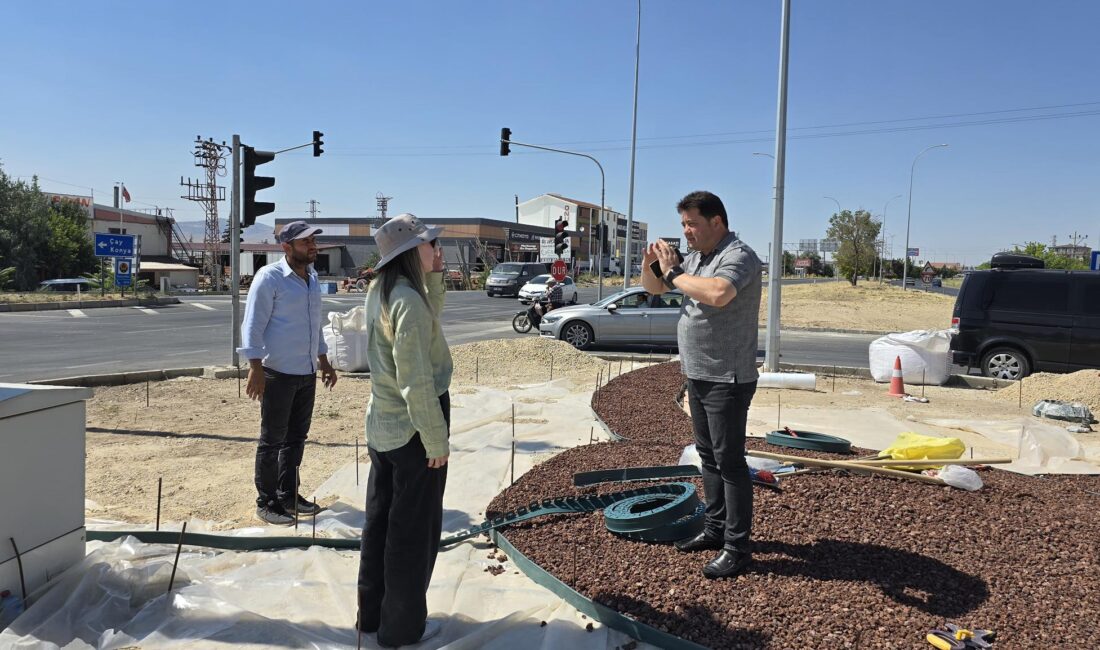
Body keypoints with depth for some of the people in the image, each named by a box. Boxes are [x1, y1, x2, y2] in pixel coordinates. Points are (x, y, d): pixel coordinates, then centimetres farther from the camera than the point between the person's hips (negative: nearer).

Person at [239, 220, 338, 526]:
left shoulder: (312, 277, 12)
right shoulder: (269, 277, -11)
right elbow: (253, 325, -14)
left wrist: (324, 361, 20)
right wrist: (255, 367, -21)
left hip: (307, 373, 7)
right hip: (278, 373, -7)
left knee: (297, 437, 14)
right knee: (272, 440, 2)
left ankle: (288, 495, 27)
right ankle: (266, 502, 13)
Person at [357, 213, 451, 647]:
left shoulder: (379, 290, 3)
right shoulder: (408, 301, -23)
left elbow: (430, 320, 17)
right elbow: (416, 382, -23)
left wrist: (434, 276, 4)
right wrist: (436, 440, -17)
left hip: (382, 424, 9)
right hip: (413, 428, -9)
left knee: (381, 521, 18)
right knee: (414, 530, 6)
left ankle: (372, 613, 33)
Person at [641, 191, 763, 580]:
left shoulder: (738, 256, -16)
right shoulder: (696, 257, 12)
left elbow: (718, 293, -38)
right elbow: (654, 288, 21)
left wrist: (673, 271, -24)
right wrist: (649, 265, -2)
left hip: (727, 380, -9)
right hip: (698, 376, 9)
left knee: (729, 461, -4)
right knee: (708, 456, 17)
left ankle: (736, 548, 5)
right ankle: (715, 529, 30)